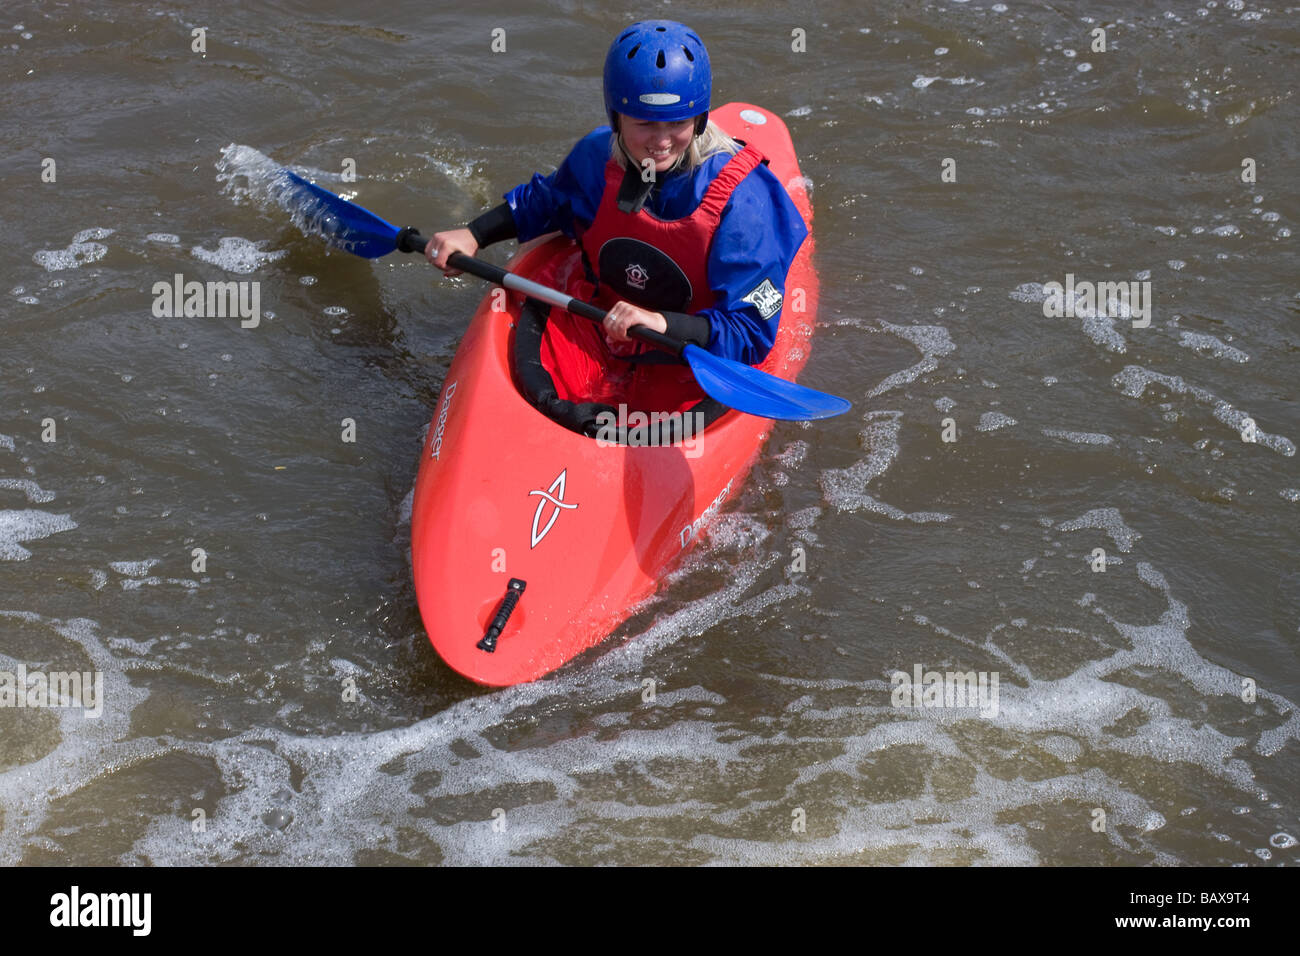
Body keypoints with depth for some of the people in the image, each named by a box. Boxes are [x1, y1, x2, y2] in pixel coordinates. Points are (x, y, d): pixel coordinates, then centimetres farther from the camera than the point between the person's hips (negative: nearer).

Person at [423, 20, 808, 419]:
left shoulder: (742, 199, -21)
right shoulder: (598, 157, -6)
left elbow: (750, 332, -23)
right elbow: (540, 203, 21)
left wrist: (662, 323, -37)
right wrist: (472, 235, 8)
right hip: (591, 330, 4)